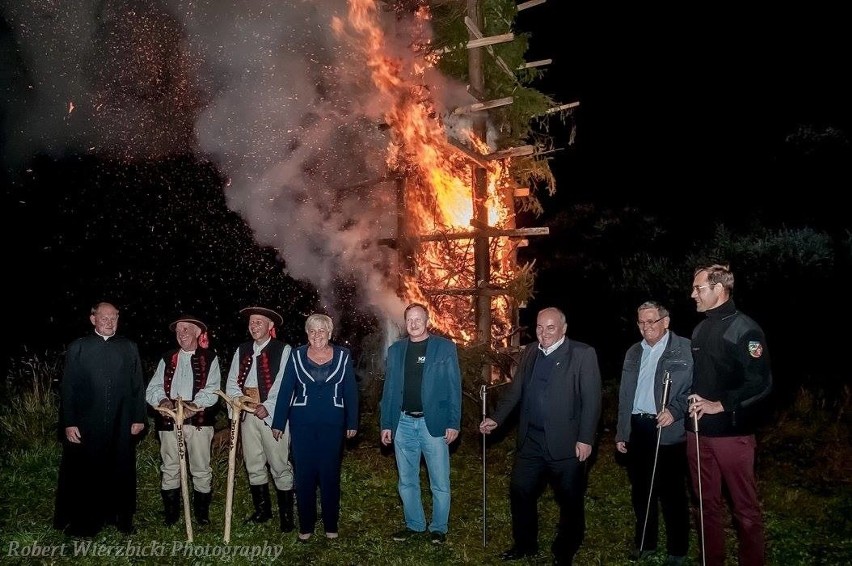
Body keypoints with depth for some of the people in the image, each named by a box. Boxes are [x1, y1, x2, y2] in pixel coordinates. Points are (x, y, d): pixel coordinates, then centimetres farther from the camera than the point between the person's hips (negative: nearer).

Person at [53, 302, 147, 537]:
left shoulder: (129, 347, 7)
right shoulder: (78, 347, 4)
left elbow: (138, 385, 7)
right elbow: (67, 388, 1)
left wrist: (139, 418, 2)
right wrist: (69, 423, -5)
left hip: (121, 426, 1)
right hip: (86, 426, -1)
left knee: (121, 472, 9)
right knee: (84, 474, 5)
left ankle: (121, 517, 23)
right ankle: (83, 523, 20)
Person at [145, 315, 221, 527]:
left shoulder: (209, 358, 7)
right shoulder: (167, 358, 17)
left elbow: (212, 389, -5)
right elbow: (153, 388, 7)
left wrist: (194, 406, -20)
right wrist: (162, 400, -14)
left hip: (198, 419, -2)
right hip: (169, 419, 3)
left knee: (201, 469, 2)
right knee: (169, 469, 7)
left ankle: (202, 512, 16)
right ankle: (171, 513, 19)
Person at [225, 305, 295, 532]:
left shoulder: (283, 350, -5)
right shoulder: (242, 350, 12)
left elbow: (285, 385, -11)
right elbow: (232, 382, 9)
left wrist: (267, 407, -19)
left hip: (273, 415, -5)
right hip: (248, 414, 6)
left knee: (280, 467, -2)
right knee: (254, 466, 13)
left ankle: (286, 516, 7)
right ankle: (262, 511, 27)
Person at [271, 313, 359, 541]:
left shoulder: (343, 356, 0)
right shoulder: (297, 356, 1)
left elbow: (351, 391, 2)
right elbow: (285, 390, 1)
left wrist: (352, 423, 0)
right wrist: (279, 422, 0)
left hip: (333, 424, 0)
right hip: (302, 423, 1)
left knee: (330, 473, 6)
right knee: (304, 474, 6)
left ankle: (331, 525, 20)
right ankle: (305, 526, 18)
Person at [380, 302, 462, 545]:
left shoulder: (445, 347, -1)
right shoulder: (395, 350, 9)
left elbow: (454, 387, -3)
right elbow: (389, 389, 10)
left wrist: (453, 423, -9)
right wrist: (386, 424, 6)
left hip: (434, 422, -3)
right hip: (403, 423, 3)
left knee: (440, 482, 3)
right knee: (407, 481, 13)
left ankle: (439, 527, 20)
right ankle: (414, 524, 28)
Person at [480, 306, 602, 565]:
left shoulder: (583, 354, -8)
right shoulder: (529, 353, 9)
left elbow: (591, 400, -10)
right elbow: (514, 390, 11)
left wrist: (585, 439, -15)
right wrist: (496, 419, 0)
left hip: (566, 443, -5)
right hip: (530, 440, 5)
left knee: (570, 500, 8)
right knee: (520, 492, 12)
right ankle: (525, 544, 32)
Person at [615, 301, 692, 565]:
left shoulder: (685, 349, -5)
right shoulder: (633, 352, 13)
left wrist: (675, 410, -23)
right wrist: (621, 433, 14)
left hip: (669, 432, -5)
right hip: (637, 430, 6)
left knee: (672, 493, 3)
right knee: (640, 491, 15)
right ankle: (644, 543, 30)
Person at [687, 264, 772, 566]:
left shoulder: (744, 329, -10)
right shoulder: (700, 330, 14)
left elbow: (761, 384, -16)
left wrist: (721, 405, -17)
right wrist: (694, 401, 8)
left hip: (731, 433, -7)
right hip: (698, 431, 7)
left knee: (745, 508, 3)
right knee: (708, 504, 15)